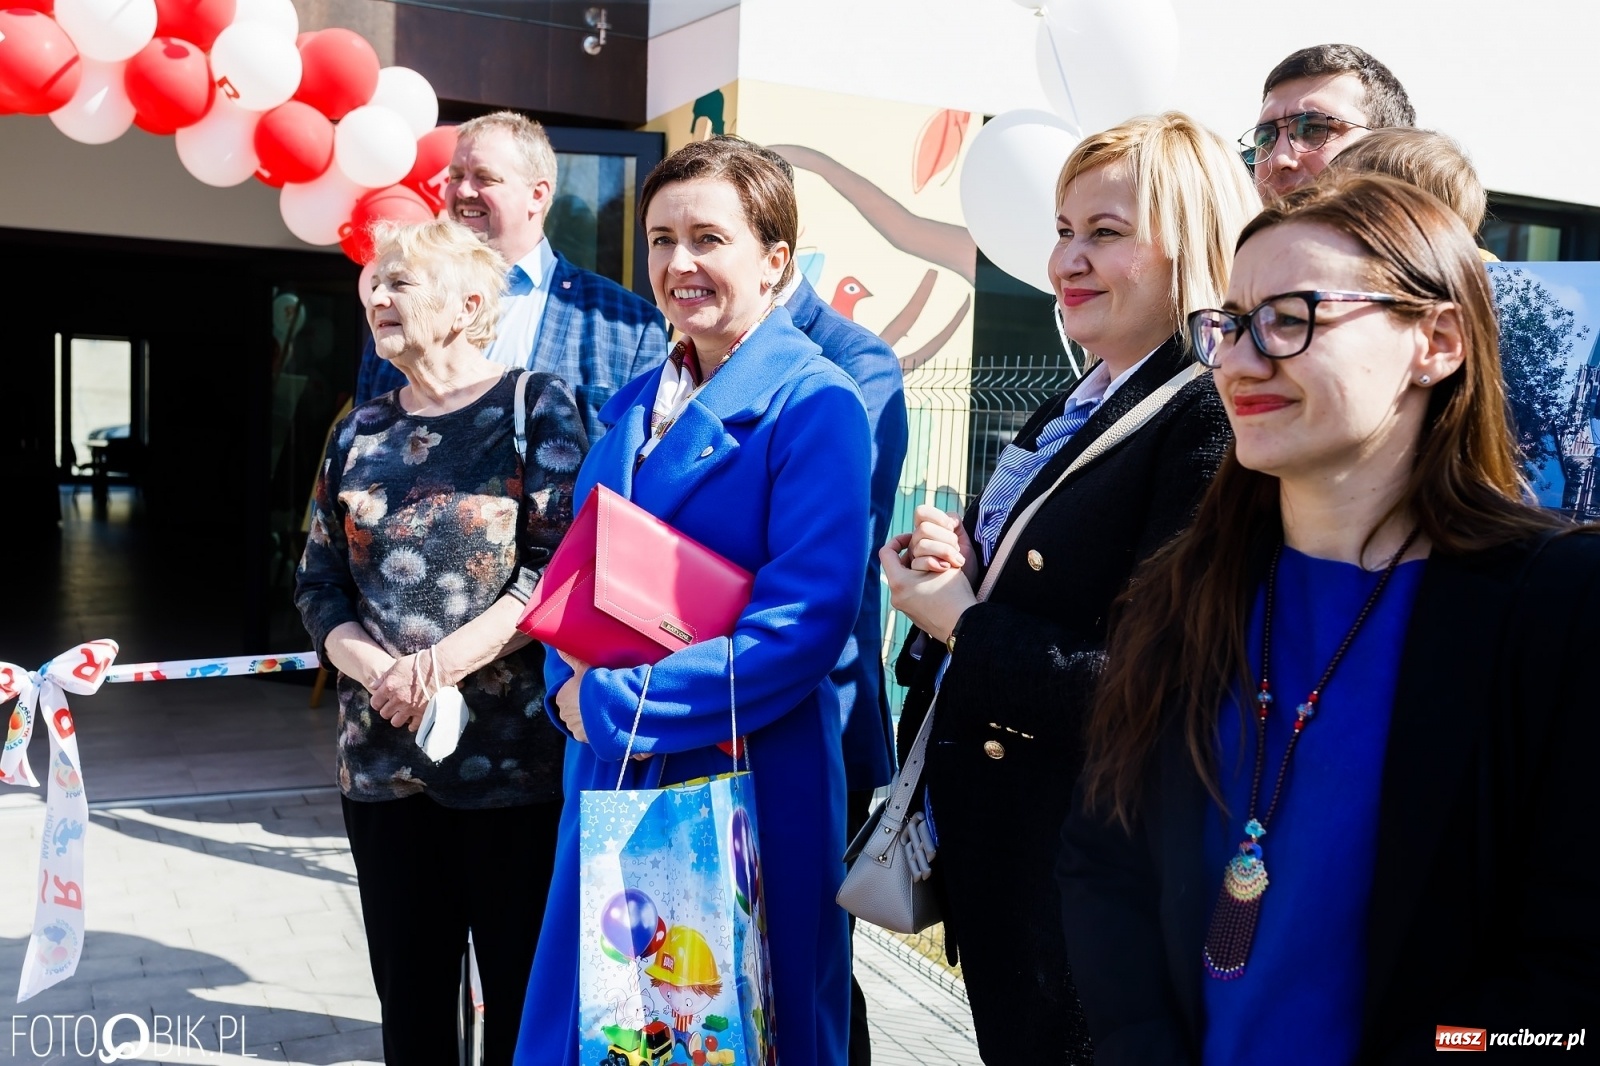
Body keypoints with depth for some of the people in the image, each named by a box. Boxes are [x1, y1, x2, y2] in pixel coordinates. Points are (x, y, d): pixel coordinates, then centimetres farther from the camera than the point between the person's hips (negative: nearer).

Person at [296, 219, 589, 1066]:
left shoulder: (536, 405, -1)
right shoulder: (361, 432, 13)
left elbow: (562, 564, -10)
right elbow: (319, 583, 11)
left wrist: (445, 662, -18)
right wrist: (376, 670, -9)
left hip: (514, 759, -4)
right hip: (382, 759, 5)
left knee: (523, 994, 5)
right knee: (408, 993, 13)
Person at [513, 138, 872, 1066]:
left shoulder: (814, 403, -12)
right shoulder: (636, 407, 10)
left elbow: (806, 623, -21)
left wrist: (617, 702, -19)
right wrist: (573, 681, -6)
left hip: (748, 779, -6)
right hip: (616, 769, 7)